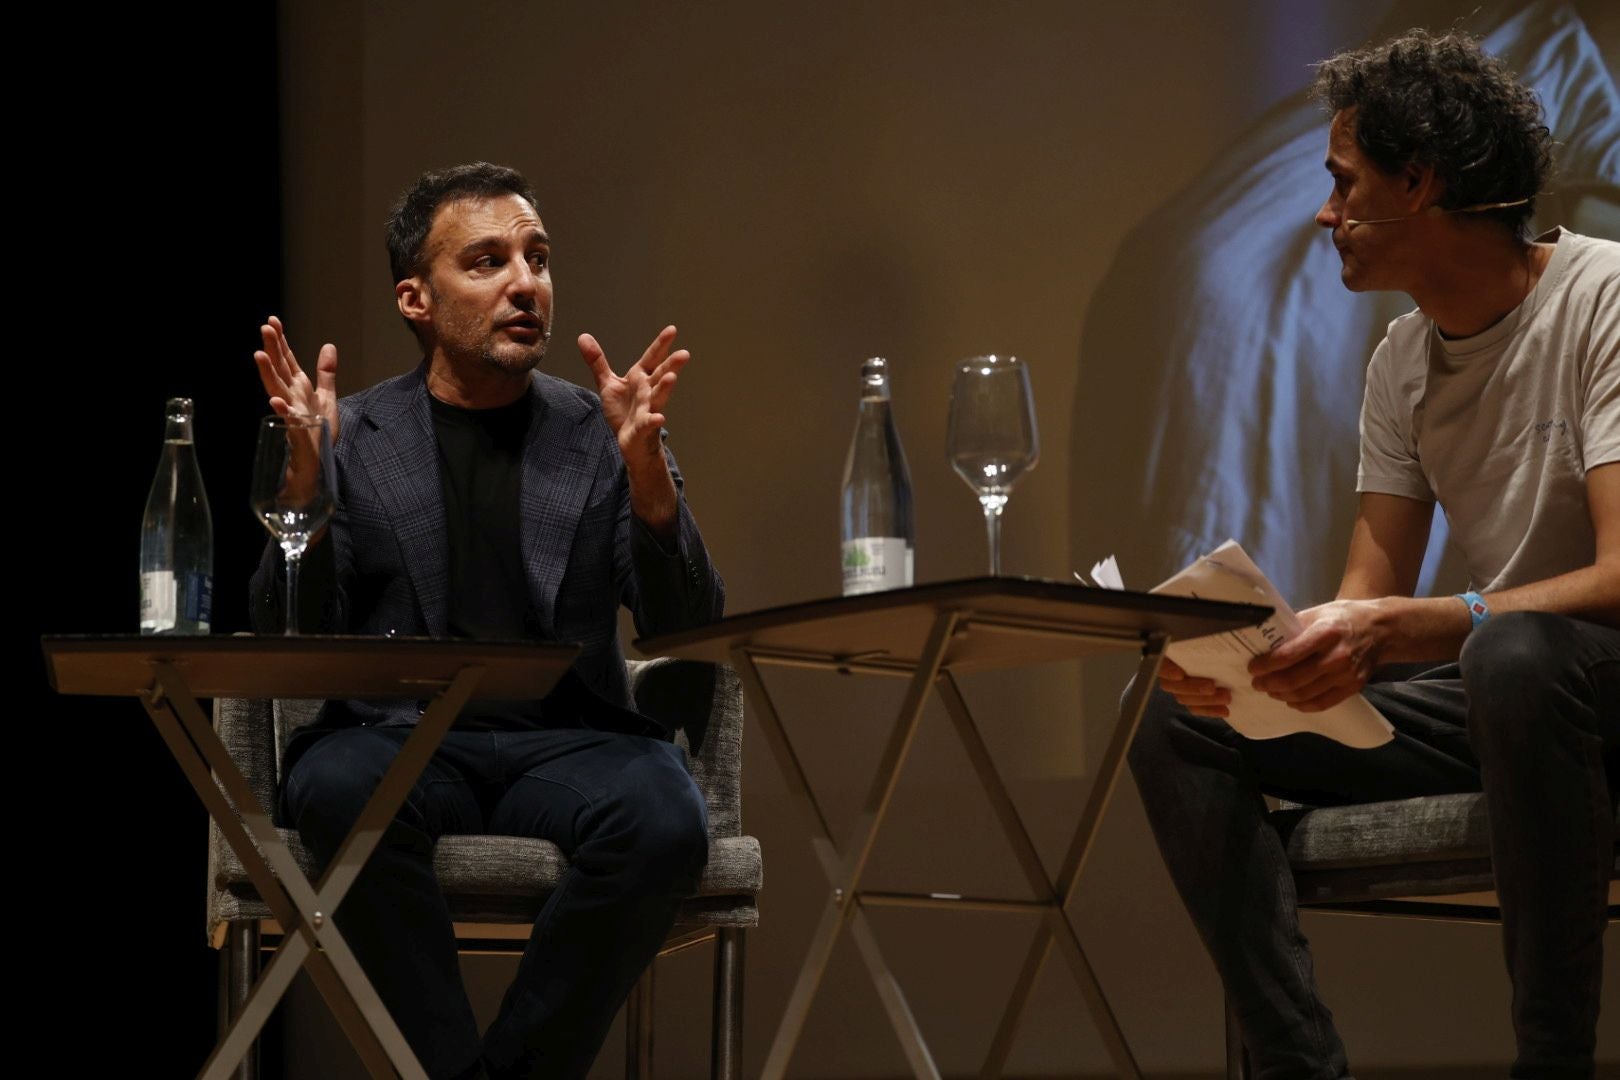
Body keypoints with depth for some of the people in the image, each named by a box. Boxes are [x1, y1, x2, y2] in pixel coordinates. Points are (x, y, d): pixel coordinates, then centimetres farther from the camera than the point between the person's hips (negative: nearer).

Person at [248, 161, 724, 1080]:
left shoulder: (601, 437, 11)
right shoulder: (352, 437, 9)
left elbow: (688, 633, 1)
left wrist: (645, 468, -14)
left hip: (564, 741, 1)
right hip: (400, 736, -1)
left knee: (666, 819, -32)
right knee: (343, 789, -36)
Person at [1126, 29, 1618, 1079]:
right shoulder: (1403, 362, 10)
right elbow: (1369, 600, 9)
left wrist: (1396, 630, -36)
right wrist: (1250, 656, -14)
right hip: (1489, 697, 8)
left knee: (1517, 653, -41)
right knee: (1178, 719, -1)